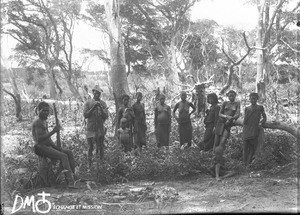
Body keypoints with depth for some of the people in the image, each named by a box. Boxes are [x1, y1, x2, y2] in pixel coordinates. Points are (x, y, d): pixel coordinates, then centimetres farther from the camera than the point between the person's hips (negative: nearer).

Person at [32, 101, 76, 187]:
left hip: (48, 146, 10)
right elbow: (39, 139, -22)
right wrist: (53, 131, -25)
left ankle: (73, 176, -13)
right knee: (63, 156, -24)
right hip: (40, 148, -10)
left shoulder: (45, 122, 20)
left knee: (69, 153, -3)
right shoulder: (37, 122, -11)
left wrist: (56, 147, 7)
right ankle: (70, 182, -30)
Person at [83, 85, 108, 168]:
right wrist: (93, 107, -15)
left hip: (101, 129, 2)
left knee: (101, 147, 6)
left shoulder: (103, 103, 5)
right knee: (90, 147, 2)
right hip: (90, 129, -2)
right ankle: (90, 166, 11)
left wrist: (100, 108, -15)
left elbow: (106, 116, -1)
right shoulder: (88, 103, 1)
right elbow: (85, 115, -7)